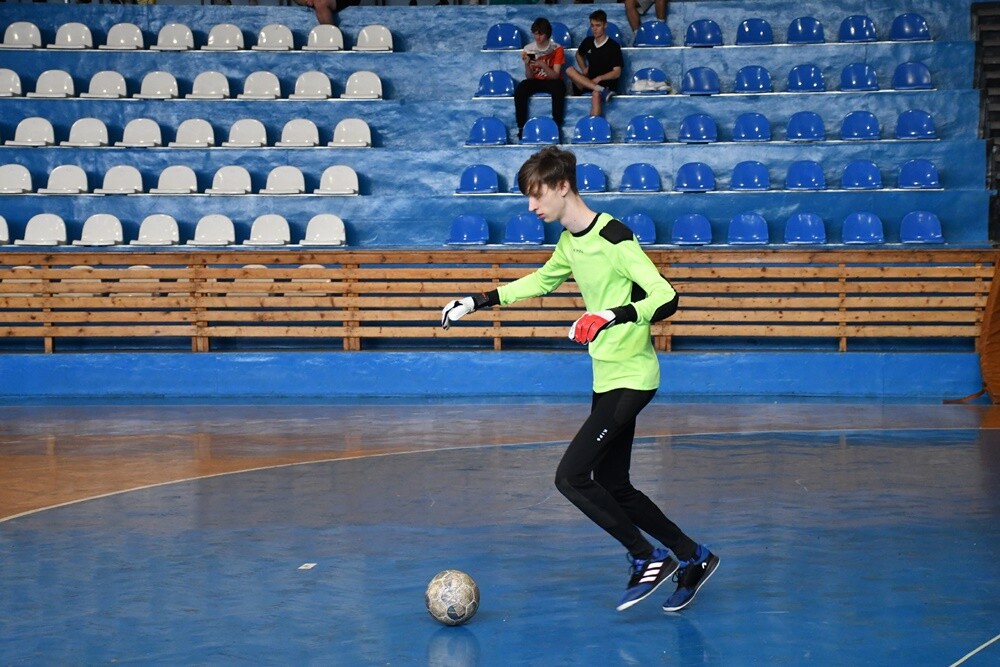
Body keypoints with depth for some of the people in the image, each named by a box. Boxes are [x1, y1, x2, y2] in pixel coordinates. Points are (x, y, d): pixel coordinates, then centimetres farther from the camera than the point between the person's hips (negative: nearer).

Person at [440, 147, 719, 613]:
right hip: (607, 378, 9)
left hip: (631, 377, -9)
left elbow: (666, 298, -25)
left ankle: (648, 559, -1)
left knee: (571, 476, -13)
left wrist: (613, 316, -40)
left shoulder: (613, 237, -19)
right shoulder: (570, 242, 9)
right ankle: (692, 559, 22)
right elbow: (542, 281, 30)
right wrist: (477, 303, 28)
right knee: (612, 488, 11)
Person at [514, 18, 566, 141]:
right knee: (519, 90, -29)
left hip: (552, 81, -2)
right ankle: (521, 127, -27)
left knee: (559, 89, -38)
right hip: (536, 81, 2)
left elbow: (555, 75, -15)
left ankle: (556, 125, -32)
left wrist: (543, 65, -32)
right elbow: (529, 77, -5)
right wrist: (527, 65, -26)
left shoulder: (557, 49, -10)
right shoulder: (529, 49, -5)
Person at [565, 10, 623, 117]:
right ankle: (602, 91, -37)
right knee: (569, 71, -24)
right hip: (589, 80, 5)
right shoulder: (588, 42, 8)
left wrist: (599, 78, -21)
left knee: (596, 94, -39)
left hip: (606, 82, -5)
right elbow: (579, 54, 30)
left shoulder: (613, 46, -6)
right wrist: (583, 69, 11)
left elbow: (617, 72, -8)